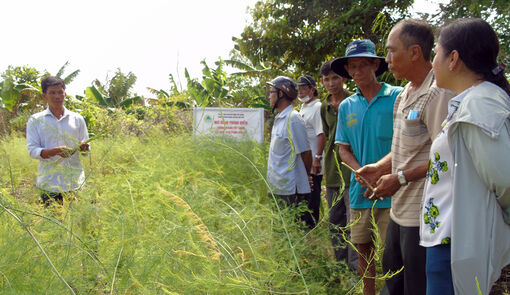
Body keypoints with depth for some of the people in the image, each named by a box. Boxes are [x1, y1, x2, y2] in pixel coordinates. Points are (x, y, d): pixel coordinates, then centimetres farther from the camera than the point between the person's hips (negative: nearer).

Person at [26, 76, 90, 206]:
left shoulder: (77, 119, 9)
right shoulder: (35, 120, 3)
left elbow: (86, 151, 12)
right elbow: (32, 150, -4)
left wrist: (84, 147, -12)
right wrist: (55, 151, -21)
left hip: (75, 182, 2)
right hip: (50, 184, -2)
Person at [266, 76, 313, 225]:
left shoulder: (293, 119, -14)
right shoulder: (278, 118, 15)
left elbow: (305, 153, -12)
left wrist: (304, 178, 0)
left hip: (291, 191, -9)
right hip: (278, 189, 9)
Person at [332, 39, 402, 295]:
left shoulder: (397, 97, -4)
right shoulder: (346, 106, 10)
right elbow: (344, 149, 13)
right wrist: (360, 170, -7)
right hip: (360, 191, 5)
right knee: (363, 249, 13)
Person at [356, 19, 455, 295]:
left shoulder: (438, 94, -18)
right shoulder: (405, 93, 13)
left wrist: (401, 178, -17)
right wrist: (381, 167, 7)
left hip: (423, 216, -10)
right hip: (400, 210, 10)